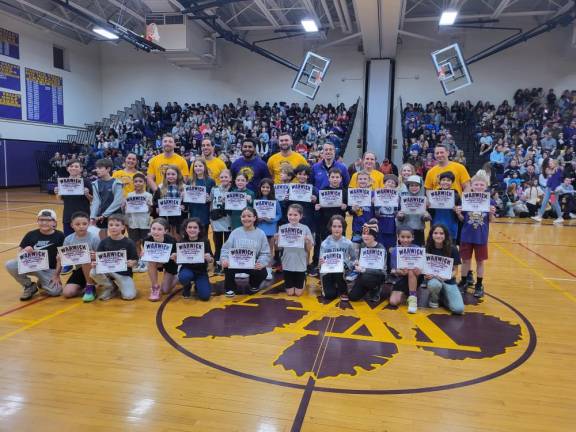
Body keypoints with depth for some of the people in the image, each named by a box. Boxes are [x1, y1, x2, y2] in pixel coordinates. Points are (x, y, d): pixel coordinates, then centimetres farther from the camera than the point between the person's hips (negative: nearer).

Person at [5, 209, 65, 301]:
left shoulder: (59, 236, -7)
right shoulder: (31, 235, -2)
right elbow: (19, 253, 1)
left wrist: (57, 274, -8)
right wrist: (25, 251, -23)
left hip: (49, 269, -2)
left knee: (55, 292, -23)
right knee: (9, 265, -25)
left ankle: (42, 283, 16)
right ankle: (29, 286, -1)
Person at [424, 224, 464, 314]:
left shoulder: (453, 249, -7)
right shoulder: (427, 249, -5)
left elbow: (455, 270, -2)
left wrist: (447, 277, -22)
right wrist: (426, 274, -23)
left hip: (449, 281, 0)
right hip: (433, 278, 0)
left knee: (459, 309, -21)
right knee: (435, 284, -40)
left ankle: (443, 296, 13)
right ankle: (434, 298, -2)